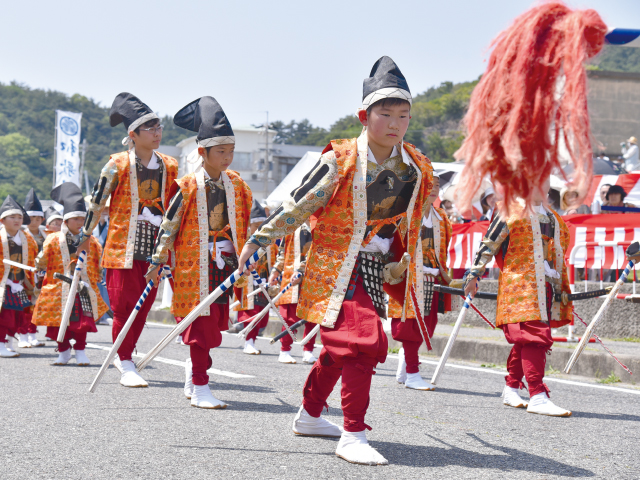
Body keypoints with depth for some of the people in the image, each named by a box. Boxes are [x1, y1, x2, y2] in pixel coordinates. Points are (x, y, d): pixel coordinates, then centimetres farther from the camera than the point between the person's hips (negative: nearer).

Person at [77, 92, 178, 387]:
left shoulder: (170, 167, 8)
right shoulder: (118, 165, -5)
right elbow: (97, 201, 3)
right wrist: (85, 235, 8)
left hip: (154, 249, 4)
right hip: (123, 247, -4)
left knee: (143, 306, 8)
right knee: (124, 305, -5)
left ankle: (123, 355, 25)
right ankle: (126, 366, 3)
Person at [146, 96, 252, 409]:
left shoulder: (237, 186, 9)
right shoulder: (188, 187, -7)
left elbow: (244, 223, 18)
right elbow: (169, 224, -4)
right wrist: (158, 261, -5)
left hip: (224, 264, 5)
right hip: (194, 265, -5)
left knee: (214, 325, 9)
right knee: (200, 327, -5)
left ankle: (192, 379, 26)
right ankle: (200, 388, 0)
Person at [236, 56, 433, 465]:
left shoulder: (417, 170, 1)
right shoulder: (340, 162, -15)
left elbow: (412, 224, 16)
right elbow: (297, 206, -9)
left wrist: (400, 264, 23)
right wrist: (258, 240, -7)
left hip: (378, 269, 7)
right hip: (337, 264, -7)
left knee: (340, 347, 18)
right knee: (363, 341, -18)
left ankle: (309, 416, 36)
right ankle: (353, 436, -12)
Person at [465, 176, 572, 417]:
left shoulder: (552, 217, 19)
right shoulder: (511, 212, -2)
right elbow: (489, 245, -3)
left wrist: (560, 285, 26)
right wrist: (474, 274, -9)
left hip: (545, 286, 7)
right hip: (520, 284, -7)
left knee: (525, 339, 11)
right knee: (533, 335, -15)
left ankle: (511, 388, 22)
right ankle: (537, 396, -19)